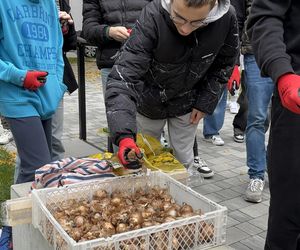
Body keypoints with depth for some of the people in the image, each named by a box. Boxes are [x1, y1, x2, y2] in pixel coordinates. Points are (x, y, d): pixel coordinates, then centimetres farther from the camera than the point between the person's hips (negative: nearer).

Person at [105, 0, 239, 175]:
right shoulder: (152, 16, -35)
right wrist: (124, 136, -52)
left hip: (186, 104, 2)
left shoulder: (227, 18, -26)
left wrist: (205, 103, -9)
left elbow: (223, 64, -5)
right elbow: (123, 77, -41)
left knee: (184, 161, 11)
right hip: (149, 100, -1)